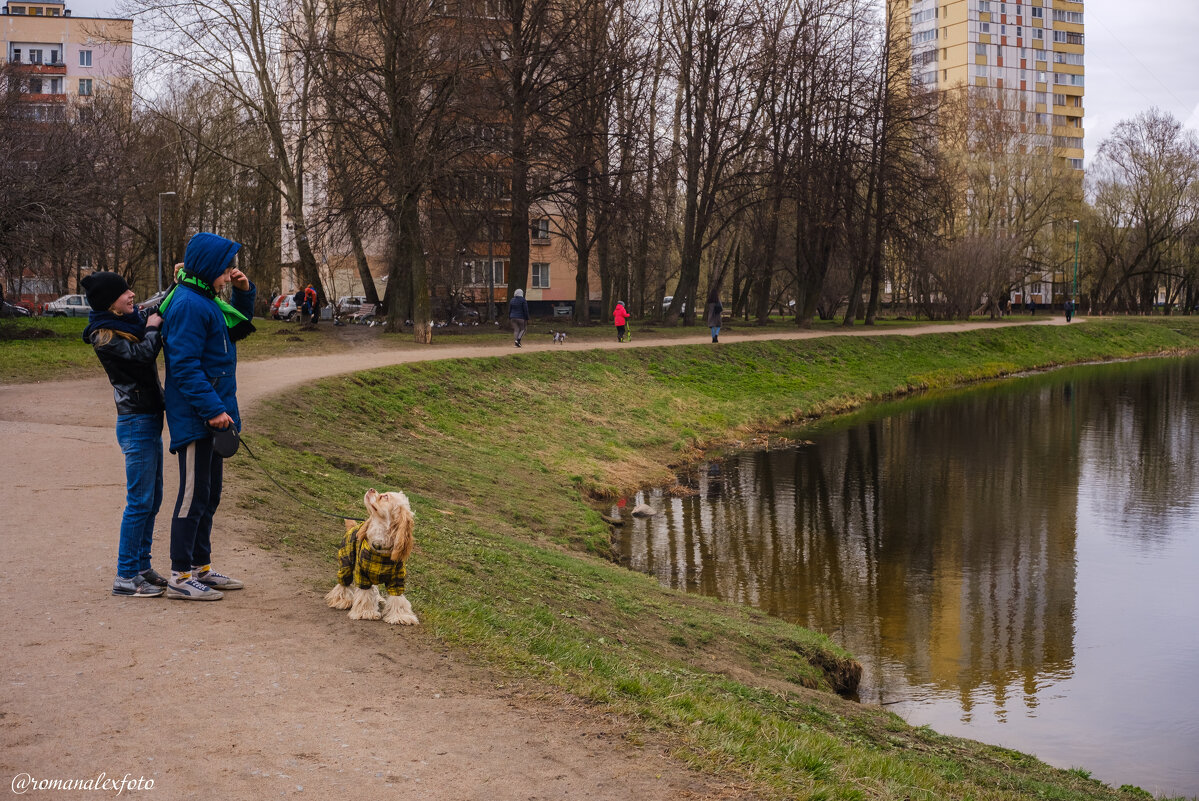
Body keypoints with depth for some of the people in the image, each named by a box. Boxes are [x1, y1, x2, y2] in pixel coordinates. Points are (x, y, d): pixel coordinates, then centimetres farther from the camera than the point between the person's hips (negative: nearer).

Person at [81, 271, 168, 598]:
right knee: (140, 501, -7)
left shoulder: (131, 320, 11)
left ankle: (141, 567, 22)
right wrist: (152, 329, -9)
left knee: (151, 499, 13)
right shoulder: (103, 335, -13)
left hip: (151, 420, 9)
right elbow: (142, 355, -25)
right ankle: (125, 577, -1)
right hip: (136, 423, -9)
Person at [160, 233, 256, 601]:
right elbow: (185, 366, -22)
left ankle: (201, 567, 25)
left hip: (213, 414, 10)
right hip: (194, 417, -10)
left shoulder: (207, 300, 12)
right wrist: (212, 409, -24)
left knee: (209, 495, 16)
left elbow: (238, 330, 27)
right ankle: (179, 577, 3)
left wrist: (244, 293, 11)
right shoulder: (187, 304, -18)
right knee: (194, 495, -5)